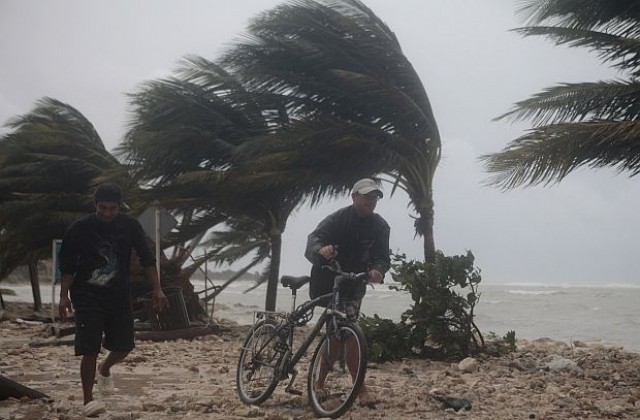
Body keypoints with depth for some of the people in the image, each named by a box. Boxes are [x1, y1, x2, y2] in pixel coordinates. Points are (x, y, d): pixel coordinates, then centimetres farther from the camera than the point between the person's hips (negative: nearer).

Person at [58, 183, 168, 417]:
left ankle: (105, 369, 37)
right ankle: (88, 401, 1)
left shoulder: (130, 226, -4)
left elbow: (146, 259, 1)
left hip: (119, 294, 3)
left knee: (124, 346, 3)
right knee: (90, 350, -10)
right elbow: (67, 265, -3)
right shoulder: (79, 229, -9)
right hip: (87, 295, -3)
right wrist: (64, 296, -9)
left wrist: (157, 290, -5)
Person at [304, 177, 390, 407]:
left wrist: (378, 270, -35)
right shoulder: (338, 218, -16)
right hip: (328, 280, -4)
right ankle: (361, 388, -13)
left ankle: (320, 381, 20)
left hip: (354, 282, 4)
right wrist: (321, 249, -53)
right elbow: (314, 237, -29)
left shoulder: (380, 226, -5)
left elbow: (382, 256, -11)